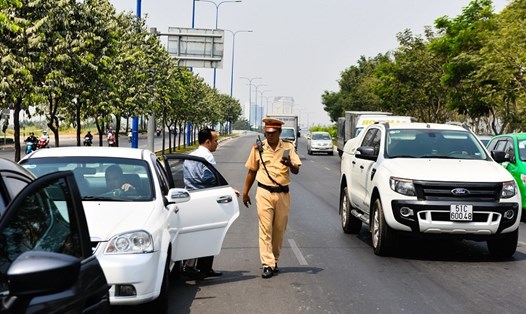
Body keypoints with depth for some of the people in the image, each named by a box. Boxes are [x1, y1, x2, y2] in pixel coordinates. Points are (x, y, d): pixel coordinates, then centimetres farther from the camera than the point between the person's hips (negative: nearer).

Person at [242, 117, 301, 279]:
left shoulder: (288, 147, 3)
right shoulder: (258, 147, 5)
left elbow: (296, 170, -4)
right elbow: (252, 171, 13)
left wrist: (290, 164, -27)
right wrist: (245, 192, 12)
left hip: (283, 194, 1)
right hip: (264, 193, -1)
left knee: (279, 230, 9)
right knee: (265, 229, -8)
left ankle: (274, 261, 24)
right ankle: (268, 265, -10)